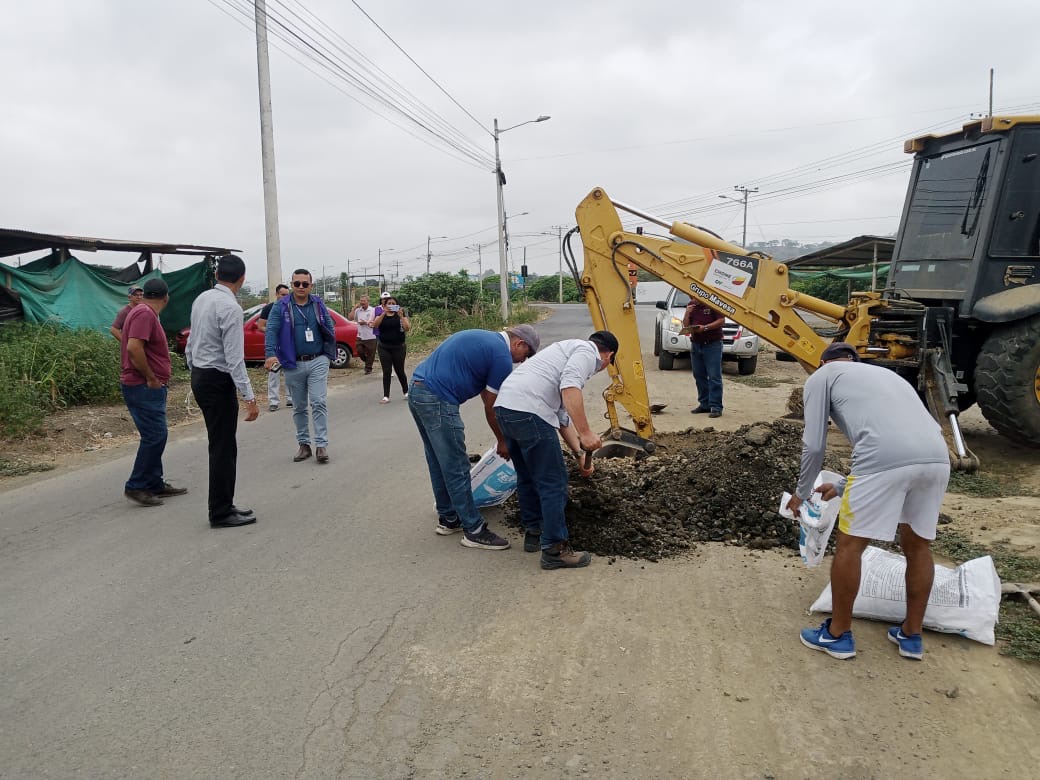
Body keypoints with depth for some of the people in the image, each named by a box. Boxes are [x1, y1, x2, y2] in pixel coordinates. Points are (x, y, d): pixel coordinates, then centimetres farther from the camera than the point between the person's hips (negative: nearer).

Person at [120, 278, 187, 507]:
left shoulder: (143, 312, 17)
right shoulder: (145, 314, -16)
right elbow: (133, 348, -28)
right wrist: (151, 378, -19)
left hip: (150, 387, 11)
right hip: (144, 387, -11)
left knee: (157, 436, 15)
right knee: (154, 437, -9)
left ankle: (155, 484, 23)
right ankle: (136, 486, -1)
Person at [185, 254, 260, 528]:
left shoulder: (201, 299, 8)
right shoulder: (231, 308, -18)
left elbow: (191, 343, 14)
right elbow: (234, 358, -22)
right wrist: (249, 397, -20)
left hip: (199, 376, 9)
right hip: (218, 381, -9)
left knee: (221, 444, 15)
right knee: (223, 447, -1)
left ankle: (223, 506, 24)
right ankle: (221, 513, 8)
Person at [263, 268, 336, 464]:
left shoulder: (318, 304, 5)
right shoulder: (281, 306, -1)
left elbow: (329, 330, 7)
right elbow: (271, 330, -10)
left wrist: (329, 355, 0)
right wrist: (271, 354, -25)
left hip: (317, 361, 0)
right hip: (293, 364, 0)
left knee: (319, 402, -9)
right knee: (299, 407, 11)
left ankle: (321, 444, -6)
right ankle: (304, 444, 21)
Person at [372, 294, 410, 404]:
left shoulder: (401, 314, -1)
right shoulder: (381, 314, 3)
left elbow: (407, 328, -13)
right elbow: (375, 325, -16)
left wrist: (401, 316, -22)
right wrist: (383, 313, -24)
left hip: (398, 347, -1)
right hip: (384, 347, 1)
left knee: (399, 371, 5)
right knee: (386, 372, 0)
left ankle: (406, 392, 26)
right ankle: (386, 397, 3)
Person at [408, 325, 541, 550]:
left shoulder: (485, 339, 21)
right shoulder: (502, 356, -7)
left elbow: (485, 396, 25)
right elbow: (491, 407, -2)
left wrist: (501, 434, 26)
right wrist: (502, 441, 13)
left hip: (416, 390, 10)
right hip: (437, 400, -10)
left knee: (438, 463, 20)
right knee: (457, 469, -1)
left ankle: (448, 518, 31)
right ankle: (474, 530, 8)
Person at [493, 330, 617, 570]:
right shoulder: (588, 351, 4)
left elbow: (563, 415, 31)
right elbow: (570, 389, -18)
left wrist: (580, 454, 29)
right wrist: (585, 433, -16)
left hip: (505, 406, 10)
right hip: (528, 411, -10)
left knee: (527, 477, 23)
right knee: (553, 482, 0)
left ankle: (533, 532, 37)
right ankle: (554, 550, 8)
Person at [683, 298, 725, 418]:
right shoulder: (691, 305, 11)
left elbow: (722, 321, -11)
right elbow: (686, 325, 10)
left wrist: (705, 327, -21)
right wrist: (687, 313, -8)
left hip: (712, 345, -6)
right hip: (696, 344, 6)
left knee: (714, 377, -8)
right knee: (699, 376, 10)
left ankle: (716, 407, -7)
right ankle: (704, 404, 19)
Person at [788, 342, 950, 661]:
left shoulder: (822, 376, 19)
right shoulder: (884, 374, 38)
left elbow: (814, 445, 13)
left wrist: (802, 492, 28)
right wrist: (842, 487, 45)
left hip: (888, 458, -7)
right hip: (937, 457, 7)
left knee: (850, 545, 11)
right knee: (918, 545, 24)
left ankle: (838, 634, 25)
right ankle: (911, 635, 38)